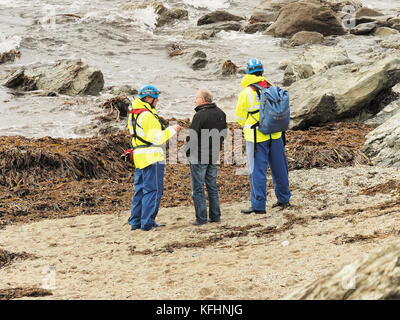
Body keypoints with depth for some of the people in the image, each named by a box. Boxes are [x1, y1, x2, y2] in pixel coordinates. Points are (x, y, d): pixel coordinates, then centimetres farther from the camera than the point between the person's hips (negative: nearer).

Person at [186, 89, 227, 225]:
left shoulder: (200, 115, -19)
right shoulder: (221, 114, 6)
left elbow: (192, 137, -19)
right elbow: (223, 133, 15)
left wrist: (188, 153, -5)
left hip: (199, 156, -7)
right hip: (214, 156, 7)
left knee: (198, 188, 1)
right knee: (212, 186, 16)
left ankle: (201, 218, 1)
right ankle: (215, 215, 18)